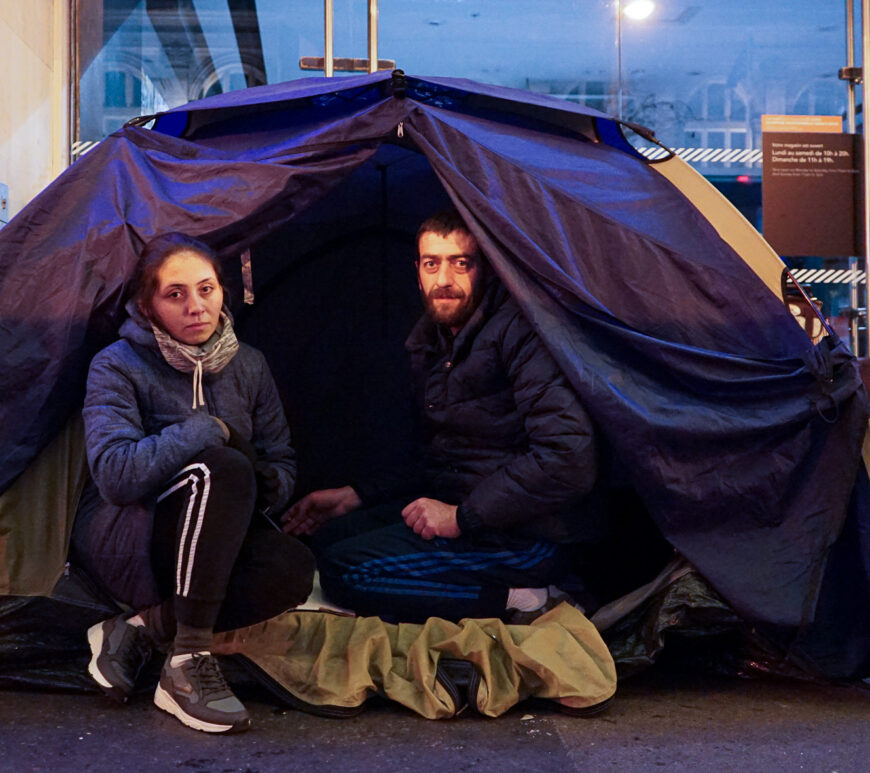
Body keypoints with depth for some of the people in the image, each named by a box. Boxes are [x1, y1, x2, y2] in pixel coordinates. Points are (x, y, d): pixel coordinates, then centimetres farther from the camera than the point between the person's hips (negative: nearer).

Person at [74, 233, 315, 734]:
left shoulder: (249, 366, 3)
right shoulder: (118, 367, -12)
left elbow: (282, 466, 7)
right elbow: (114, 475, -27)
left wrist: (269, 483, -17)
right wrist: (207, 430, -23)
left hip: (211, 549, 5)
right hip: (122, 548, -5)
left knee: (293, 568, -28)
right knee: (221, 470, -35)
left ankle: (137, 631, -13)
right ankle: (189, 664, -29)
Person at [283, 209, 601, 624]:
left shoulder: (518, 330, -18)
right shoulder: (429, 345, 12)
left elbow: (569, 458, -25)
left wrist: (463, 516, -20)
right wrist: (356, 495, 12)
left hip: (526, 533, -10)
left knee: (343, 569, -16)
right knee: (328, 537, 10)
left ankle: (515, 600, -11)